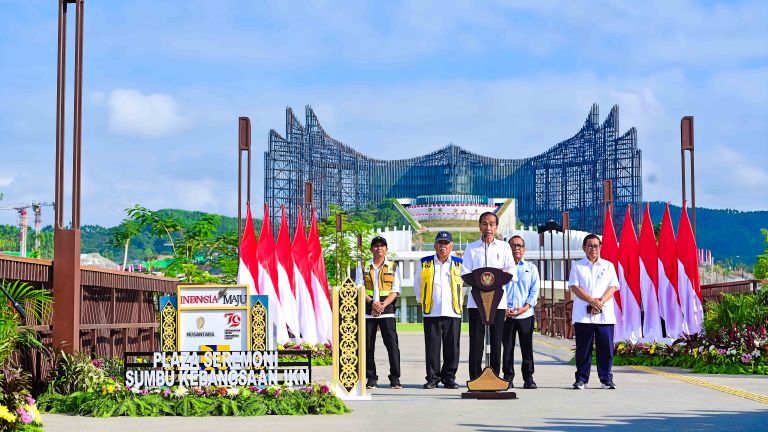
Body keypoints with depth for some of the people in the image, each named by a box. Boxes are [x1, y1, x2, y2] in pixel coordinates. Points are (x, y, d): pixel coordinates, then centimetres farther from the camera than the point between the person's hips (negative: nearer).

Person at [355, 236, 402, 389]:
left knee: (392, 344, -9)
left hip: (387, 310, -1)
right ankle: (371, 378, 8)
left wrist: (383, 304, -12)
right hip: (368, 310, 1)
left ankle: (395, 378, -7)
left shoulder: (393, 267, 9)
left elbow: (395, 290, 3)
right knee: (368, 345, 1)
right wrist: (372, 302, -12)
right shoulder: (364, 267, 11)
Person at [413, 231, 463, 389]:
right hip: (431, 312, 0)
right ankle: (433, 378, 5)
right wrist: (421, 300, 17)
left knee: (452, 348, 1)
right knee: (432, 347, -2)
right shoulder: (425, 263, 8)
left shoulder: (458, 264, 8)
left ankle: (449, 378, 9)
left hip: (453, 312, 0)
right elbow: (417, 283, 22)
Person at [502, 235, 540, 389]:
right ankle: (508, 377, 7)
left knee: (527, 347, 0)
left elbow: (535, 290, 6)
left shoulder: (531, 268, 13)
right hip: (505, 314, 0)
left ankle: (528, 378, 4)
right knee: (507, 347, 1)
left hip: (526, 314, 0)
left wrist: (526, 307, -8)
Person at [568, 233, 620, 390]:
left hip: (605, 314, 1)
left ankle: (606, 379, 6)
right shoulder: (577, 266, 10)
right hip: (583, 315, -1)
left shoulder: (608, 265, 14)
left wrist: (601, 301, -12)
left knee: (606, 347, -1)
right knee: (583, 348, 0)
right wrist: (592, 301, -13)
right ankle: (581, 378, 7)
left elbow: (613, 287, 5)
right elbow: (574, 287, -1)